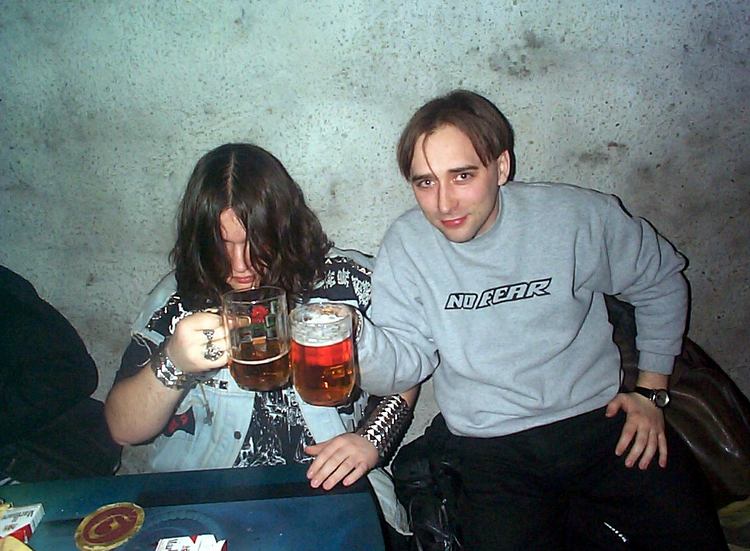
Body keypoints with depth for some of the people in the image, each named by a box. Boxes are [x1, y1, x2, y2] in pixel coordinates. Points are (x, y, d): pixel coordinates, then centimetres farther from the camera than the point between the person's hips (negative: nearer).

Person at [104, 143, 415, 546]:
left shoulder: (349, 281, -4)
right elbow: (124, 430, -3)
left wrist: (372, 439, -11)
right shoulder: (177, 300, -2)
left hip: (338, 500, 1)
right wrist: (173, 365, -22)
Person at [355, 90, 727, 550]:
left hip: (603, 418, 1)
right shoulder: (406, 245, -8)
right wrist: (353, 337, -33)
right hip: (492, 450, 0)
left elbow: (661, 283, 7)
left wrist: (651, 392, 4)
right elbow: (404, 365, -11)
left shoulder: (576, 216, -8)